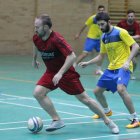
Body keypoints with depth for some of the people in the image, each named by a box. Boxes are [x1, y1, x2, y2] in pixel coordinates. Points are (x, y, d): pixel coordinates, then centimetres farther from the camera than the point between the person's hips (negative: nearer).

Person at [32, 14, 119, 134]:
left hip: (66, 73, -6)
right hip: (51, 72, 6)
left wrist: (60, 73, -35)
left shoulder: (56, 39, -27)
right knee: (38, 93, -16)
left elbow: (72, 56, -31)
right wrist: (34, 59, 32)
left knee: (84, 99, -2)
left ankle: (108, 121, 13)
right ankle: (57, 121, -6)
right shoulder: (36, 38, -6)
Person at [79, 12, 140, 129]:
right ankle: (107, 111, 43)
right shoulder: (104, 37, 9)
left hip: (123, 67, -8)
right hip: (111, 68, 8)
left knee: (121, 89, -33)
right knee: (97, 91, 13)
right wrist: (87, 63, 8)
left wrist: (128, 61, -27)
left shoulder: (120, 32, -12)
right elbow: (101, 56, 20)